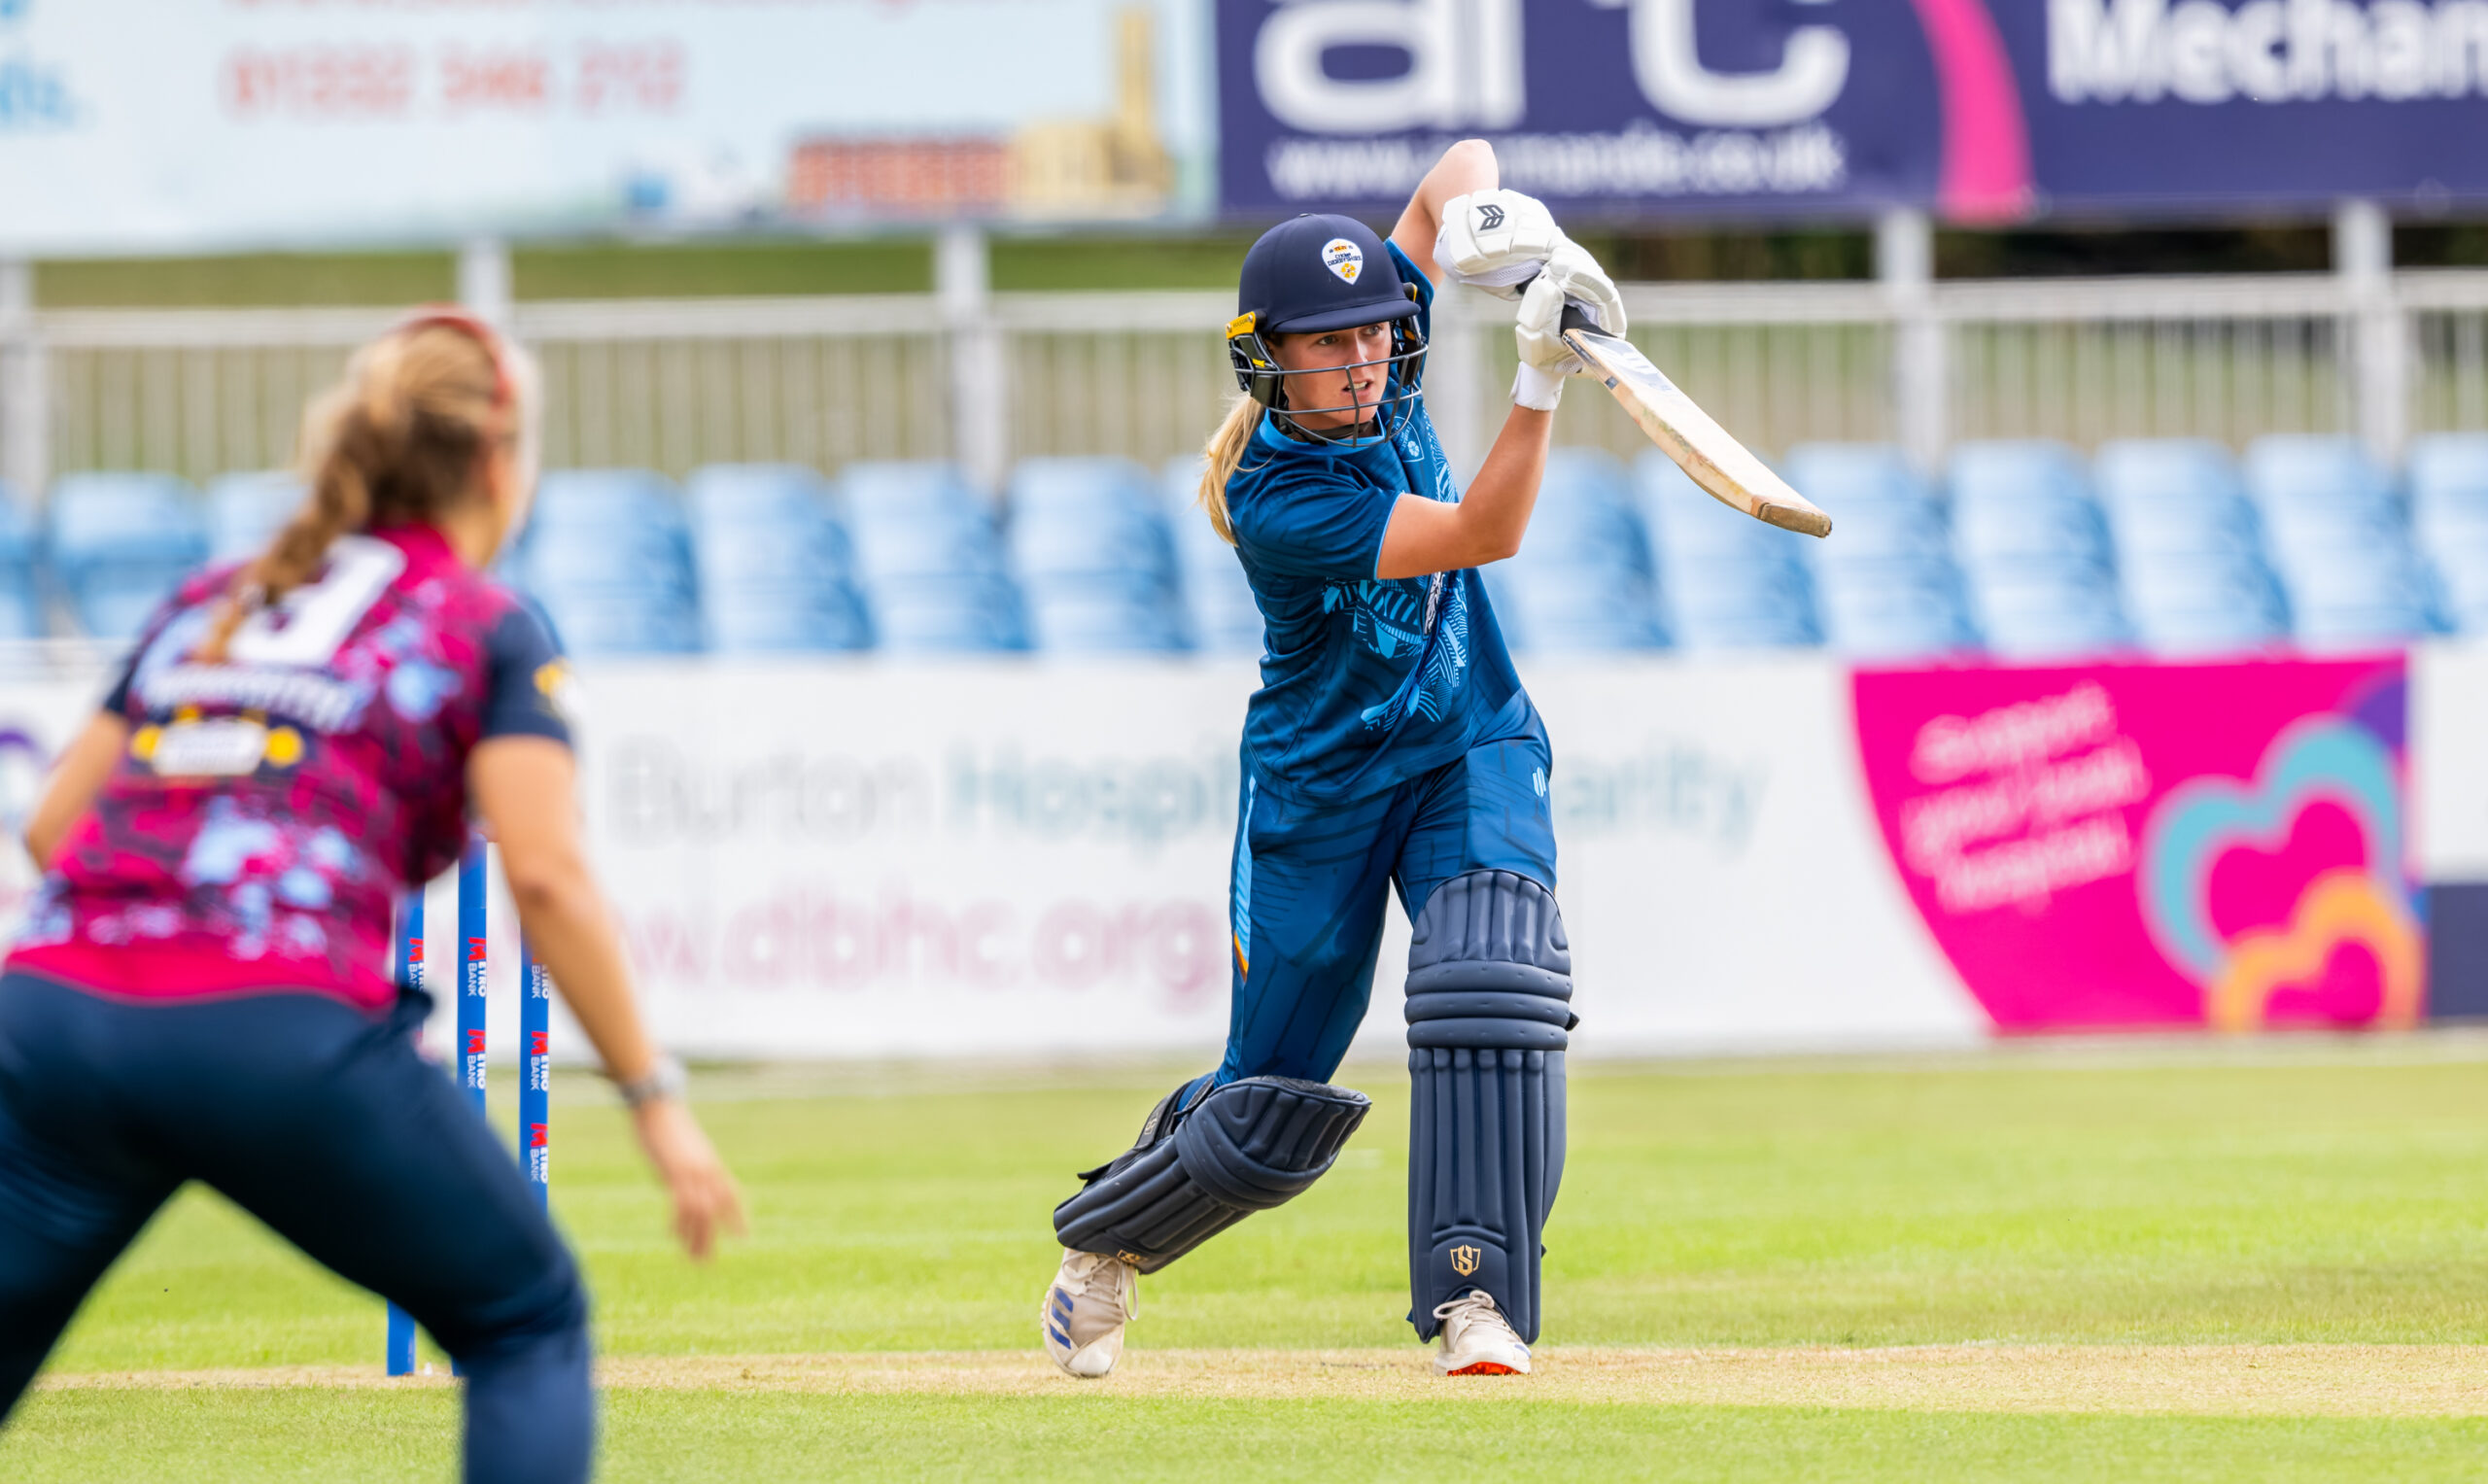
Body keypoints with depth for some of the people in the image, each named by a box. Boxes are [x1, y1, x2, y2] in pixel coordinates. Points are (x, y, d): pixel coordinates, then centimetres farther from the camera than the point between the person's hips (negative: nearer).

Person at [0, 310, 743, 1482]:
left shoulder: (205, 603, 25)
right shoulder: (486, 628, 11)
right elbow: (545, 878, -1)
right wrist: (654, 1098, 1)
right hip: (280, 1031, -4)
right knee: (529, 1324, 15)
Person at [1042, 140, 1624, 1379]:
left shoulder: (1377, 376, -9)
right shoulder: (1278, 500, -27)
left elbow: (1456, 166, -1)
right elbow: (1483, 533, -33)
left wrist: (1493, 215, -24)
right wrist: (1540, 375, -43)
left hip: (1468, 748, 4)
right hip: (1321, 793, -4)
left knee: (1490, 984, -25)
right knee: (1269, 1115, 7)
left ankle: (1474, 1294, -21)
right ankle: (1106, 1238, 37)